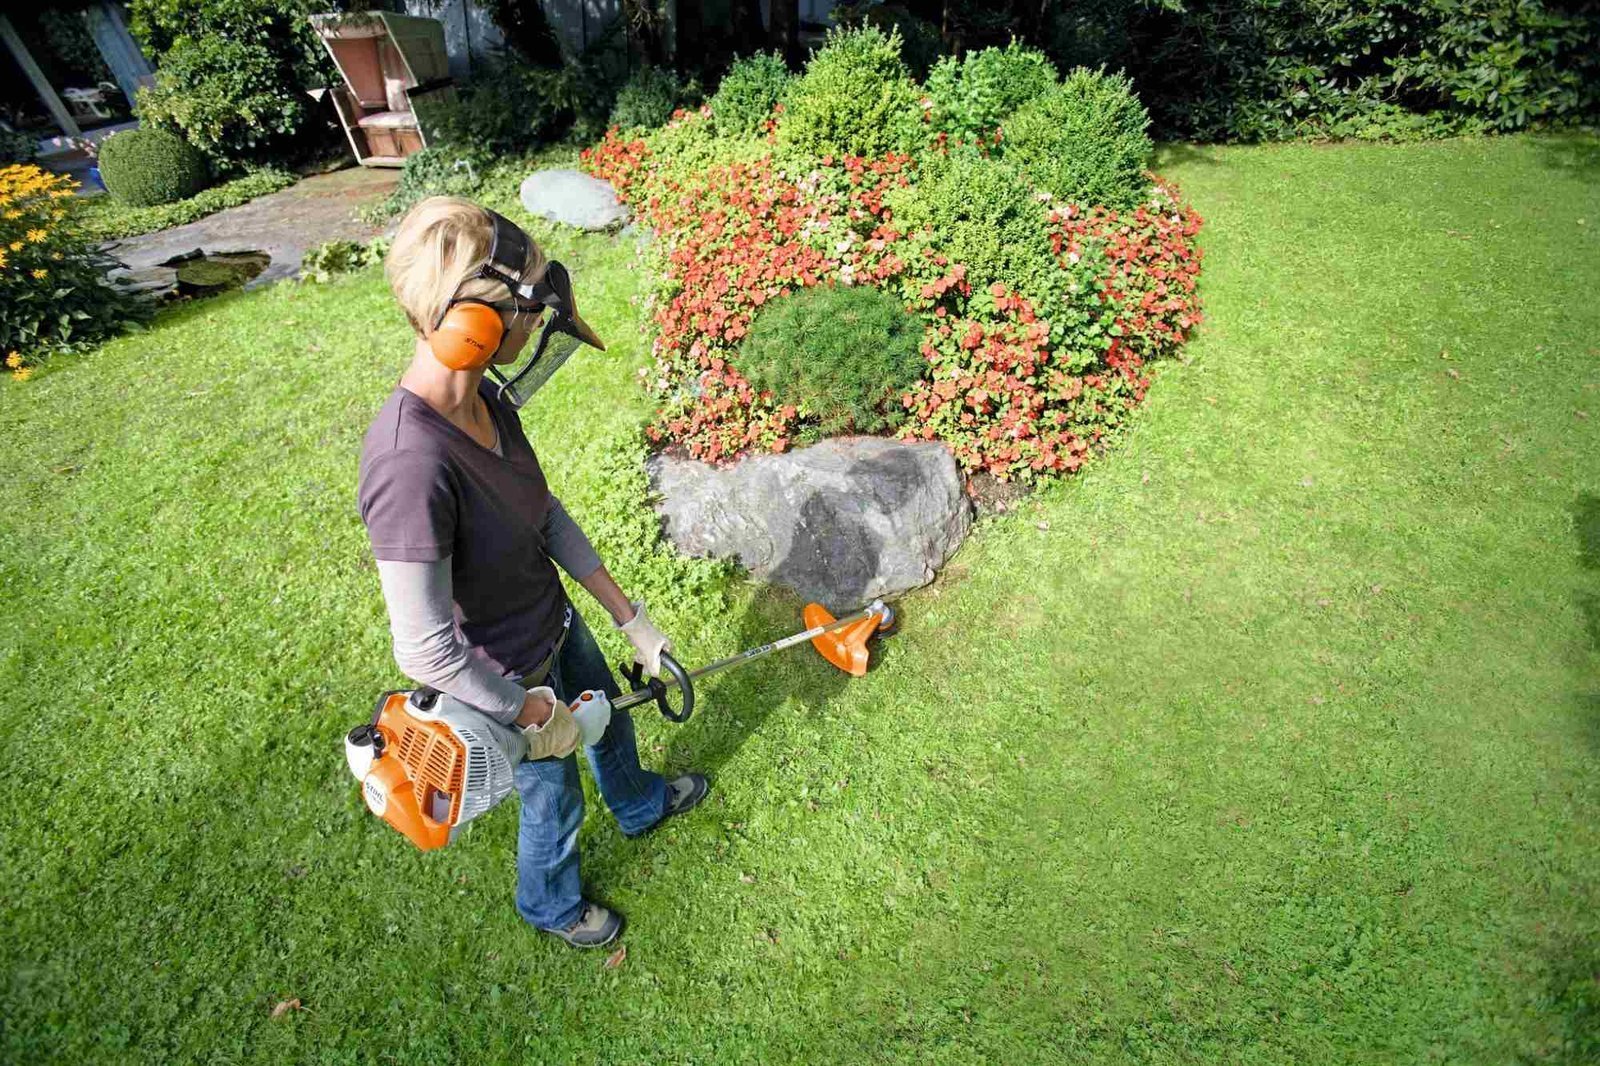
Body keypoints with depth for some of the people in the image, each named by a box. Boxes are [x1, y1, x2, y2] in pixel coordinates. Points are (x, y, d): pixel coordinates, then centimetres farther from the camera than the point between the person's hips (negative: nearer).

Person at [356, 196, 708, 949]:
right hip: (506, 676, -7)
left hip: (555, 622, 7)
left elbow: (547, 516, -2)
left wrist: (628, 616, 0)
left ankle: (639, 804, 68)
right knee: (554, 799, 22)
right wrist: (536, 714, -17)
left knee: (610, 717, 32)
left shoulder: (487, 401, -13)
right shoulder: (411, 464, -39)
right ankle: (549, 905, 58)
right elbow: (425, 652, -32)